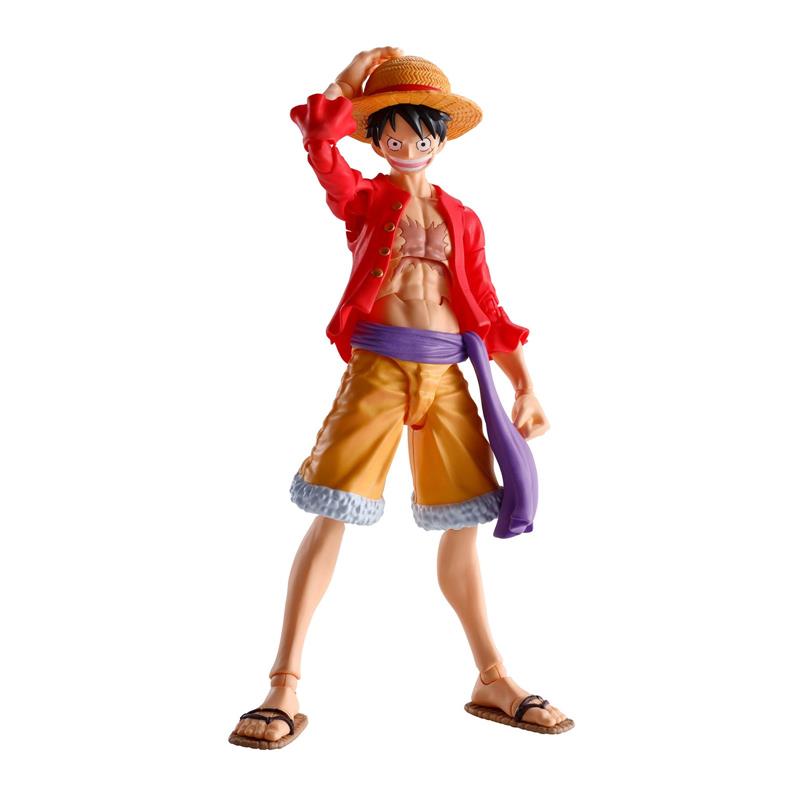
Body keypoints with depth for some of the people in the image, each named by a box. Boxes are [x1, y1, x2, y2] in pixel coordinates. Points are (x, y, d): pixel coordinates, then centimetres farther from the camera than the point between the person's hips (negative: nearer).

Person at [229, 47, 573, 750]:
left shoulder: (461, 218, 16)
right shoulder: (363, 198, 10)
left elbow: (487, 309, 14)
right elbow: (318, 139, -8)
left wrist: (525, 385, 9)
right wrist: (354, 74, 3)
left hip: (447, 376, 3)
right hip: (377, 369, -3)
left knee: (464, 527, 7)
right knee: (331, 518, -8)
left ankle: (493, 679, 20)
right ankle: (285, 689, -3)